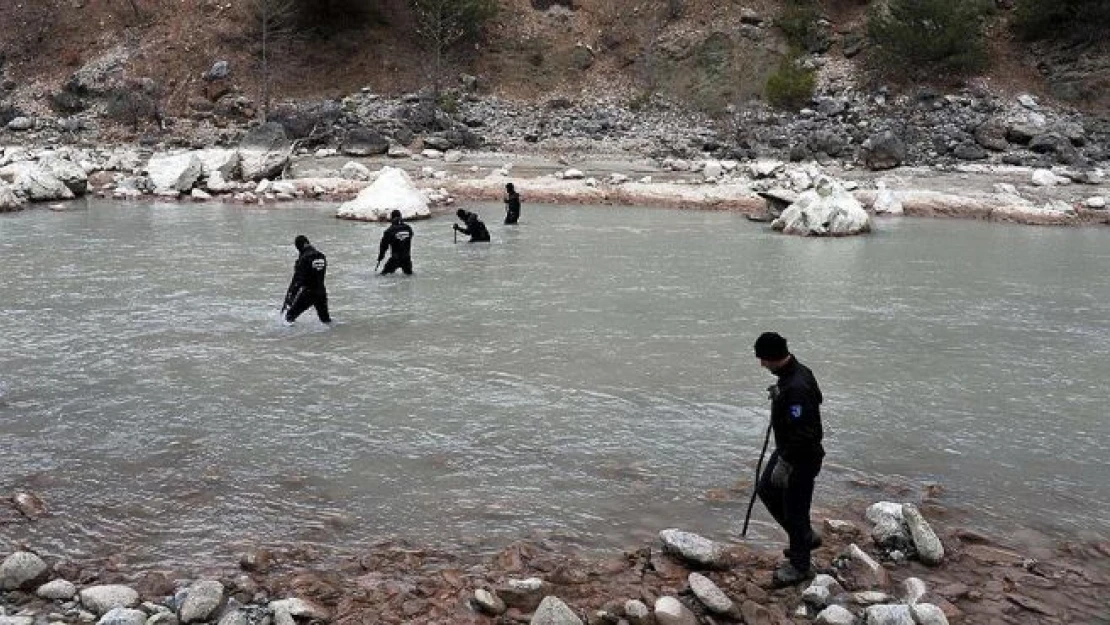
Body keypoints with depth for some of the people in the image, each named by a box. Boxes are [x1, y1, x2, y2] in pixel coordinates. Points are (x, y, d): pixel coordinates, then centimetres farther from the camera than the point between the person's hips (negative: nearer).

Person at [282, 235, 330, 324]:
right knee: (325, 318, 21)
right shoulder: (322, 256, 4)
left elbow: (297, 280, -18)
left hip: (307, 293, -6)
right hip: (321, 293, 6)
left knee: (290, 315, 3)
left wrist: (288, 300, -16)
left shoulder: (303, 258, -15)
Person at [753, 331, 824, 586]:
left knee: (794, 509, 5)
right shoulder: (798, 372, -1)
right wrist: (780, 393, 9)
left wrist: (785, 464, -23)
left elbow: (801, 434, -31)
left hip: (802, 459, -10)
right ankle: (806, 536, 36)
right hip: (787, 450, 10)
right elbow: (816, 397, 19)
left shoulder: (796, 388, -32)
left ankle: (799, 565, 24)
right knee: (767, 490, 22)